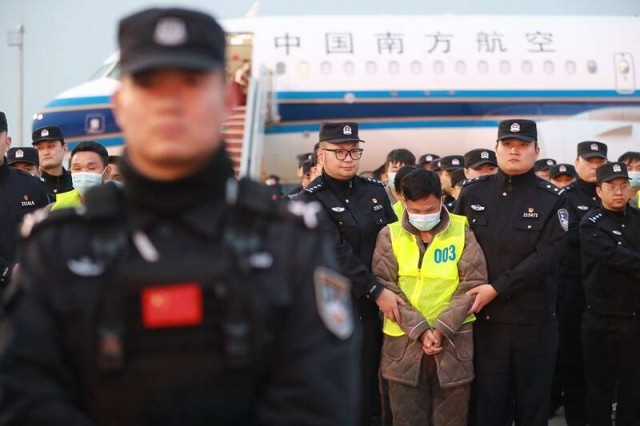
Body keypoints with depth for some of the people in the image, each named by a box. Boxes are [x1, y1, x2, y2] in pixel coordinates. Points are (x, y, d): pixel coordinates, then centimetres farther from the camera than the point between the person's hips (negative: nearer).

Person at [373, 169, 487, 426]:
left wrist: (441, 329, -11)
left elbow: (473, 283, -3)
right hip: (404, 342, 1)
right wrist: (420, 330, -13)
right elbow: (385, 287, -3)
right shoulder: (390, 235, 3)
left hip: (453, 341, 0)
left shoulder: (462, 231, 2)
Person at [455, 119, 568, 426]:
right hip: (483, 317, 1)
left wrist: (496, 289, -17)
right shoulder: (473, 192, 4)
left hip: (534, 319, -1)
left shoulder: (551, 199, -3)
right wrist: (468, 290, -1)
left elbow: (546, 257, -12)